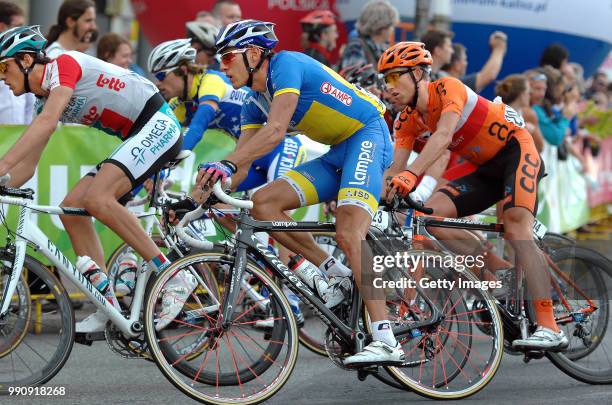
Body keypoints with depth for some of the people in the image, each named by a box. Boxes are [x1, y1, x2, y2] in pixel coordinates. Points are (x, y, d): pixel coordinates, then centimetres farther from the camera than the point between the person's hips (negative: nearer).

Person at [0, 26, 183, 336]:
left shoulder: (64, 64, -13)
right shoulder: (47, 97, 16)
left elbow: (47, 122, -30)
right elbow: (27, 166, 17)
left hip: (158, 125, -10)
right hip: (136, 139, 10)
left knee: (96, 198, -27)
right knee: (71, 209, -1)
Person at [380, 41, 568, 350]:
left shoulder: (448, 88, -20)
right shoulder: (409, 120, 2)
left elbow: (443, 134, -37)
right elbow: (393, 169, -3)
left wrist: (412, 174, -51)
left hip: (517, 152, -8)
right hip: (485, 169, 8)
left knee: (516, 230, -28)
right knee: (431, 214, -14)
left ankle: (550, 329, -35)